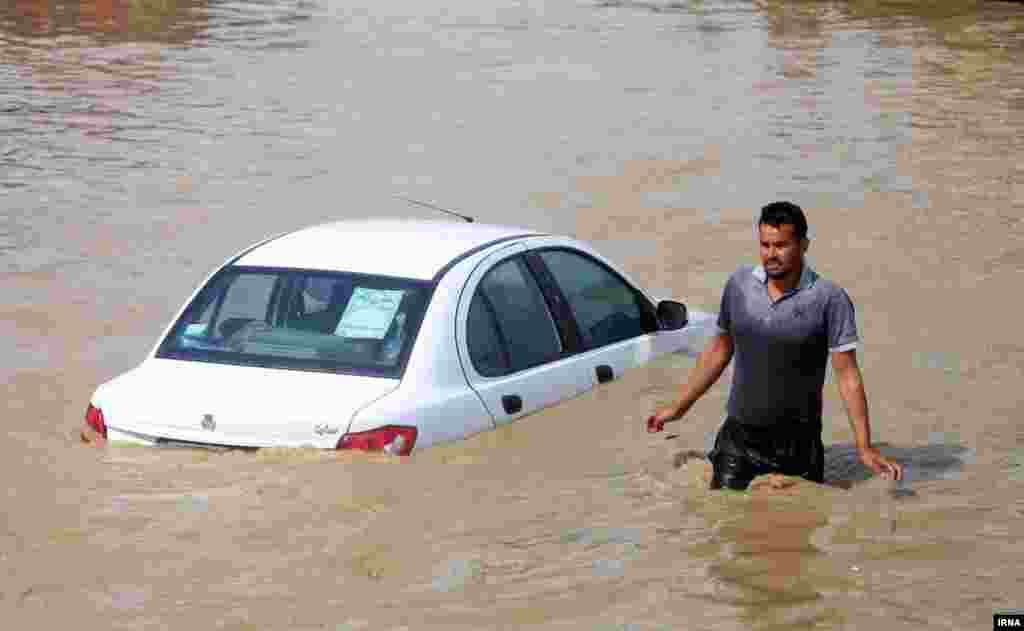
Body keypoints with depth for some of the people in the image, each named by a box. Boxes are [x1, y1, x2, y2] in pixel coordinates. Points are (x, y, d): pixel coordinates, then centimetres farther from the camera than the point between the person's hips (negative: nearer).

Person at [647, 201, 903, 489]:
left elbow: (848, 376, -13)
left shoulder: (829, 300, -13)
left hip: (797, 443, -3)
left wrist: (864, 448, -19)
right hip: (739, 437, 3)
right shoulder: (739, 283, -1)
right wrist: (679, 407, 16)